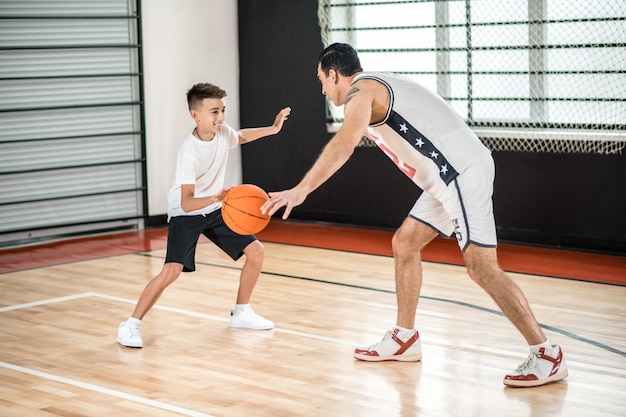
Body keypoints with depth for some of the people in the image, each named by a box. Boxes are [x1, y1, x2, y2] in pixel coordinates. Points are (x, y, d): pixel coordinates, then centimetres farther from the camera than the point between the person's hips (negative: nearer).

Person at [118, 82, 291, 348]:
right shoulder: (189, 153, -30)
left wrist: (272, 129, 13)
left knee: (256, 252, 1)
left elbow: (240, 137, 19)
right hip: (185, 215, -7)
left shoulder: (222, 132, -10)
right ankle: (130, 326, -11)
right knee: (172, 270, -24)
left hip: (214, 211, 7)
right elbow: (186, 203, -36)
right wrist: (216, 198, -53)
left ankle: (241, 313, 19)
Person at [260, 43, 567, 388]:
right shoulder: (379, 87, 23)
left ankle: (547, 356, -8)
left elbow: (344, 143, -27)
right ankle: (404, 339, 25)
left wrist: (300, 190, -31)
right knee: (404, 243, 16)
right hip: (450, 176, 10)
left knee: (481, 266, -12)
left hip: (463, 172, -10)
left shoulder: (362, 91, -8)